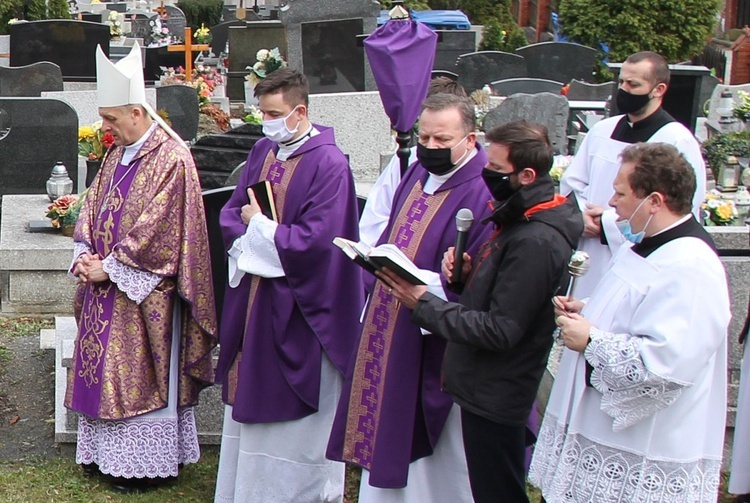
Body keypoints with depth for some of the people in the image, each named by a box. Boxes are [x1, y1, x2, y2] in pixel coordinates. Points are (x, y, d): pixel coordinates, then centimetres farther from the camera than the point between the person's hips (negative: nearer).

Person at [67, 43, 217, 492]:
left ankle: (146, 463, 14)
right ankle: (107, 452, 26)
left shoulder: (172, 159, -16)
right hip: (107, 286, 8)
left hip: (143, 295, -8)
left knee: (141, 376, 1)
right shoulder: (118, 154, 10)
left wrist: (109, 268, -15)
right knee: (104, 367, 13)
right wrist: (85, 256, -3)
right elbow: (93, 208, 14)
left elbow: (155, 232, -20)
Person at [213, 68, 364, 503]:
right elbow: (232, 212, 9)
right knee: (250, 398, 16)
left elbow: (317, 240, -22)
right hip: (253, 298, 7)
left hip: (299, 306, -7)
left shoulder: (329, 165, -16)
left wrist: (259, 228, -11)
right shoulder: (263, 152, 7)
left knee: (296, 416, 3)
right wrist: (251, 241, -12)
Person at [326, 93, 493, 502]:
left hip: (433, 343, -8)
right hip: (387, 328, 8)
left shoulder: (481, 194, -17)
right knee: (384, 428, 18)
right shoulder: (418, 174, 9)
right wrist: (378, 268, 6)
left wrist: (428, 284, -31)